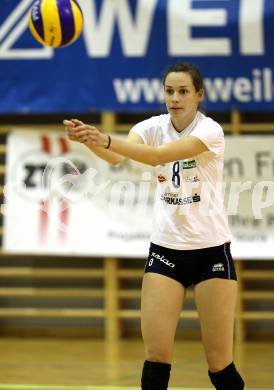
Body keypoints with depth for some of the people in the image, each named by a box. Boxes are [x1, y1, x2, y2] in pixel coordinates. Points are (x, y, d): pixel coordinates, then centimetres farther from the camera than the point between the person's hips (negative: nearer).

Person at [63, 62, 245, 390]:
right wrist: (89, 139, -42)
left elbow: (159, 156, -30)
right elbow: (118, 157, -20)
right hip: (165, 248, 3)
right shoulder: (153, 127, 0)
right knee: (156, 355, -8)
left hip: (211, 249, -3)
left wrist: (106, 140, -43)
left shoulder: (210, 131, -13)